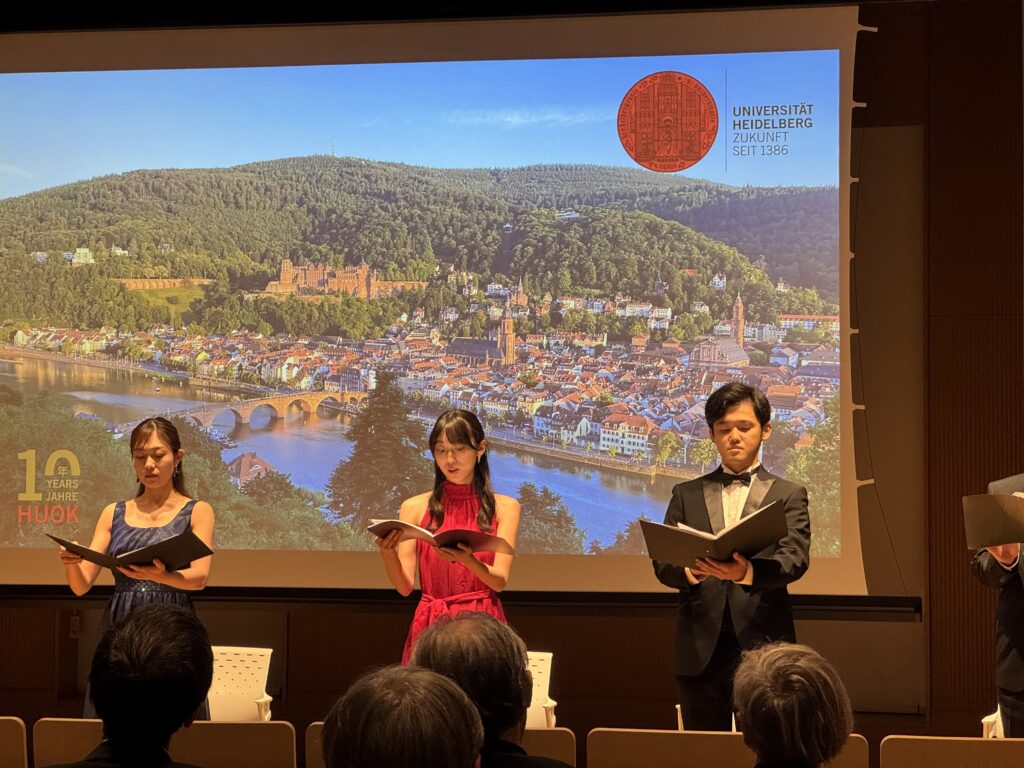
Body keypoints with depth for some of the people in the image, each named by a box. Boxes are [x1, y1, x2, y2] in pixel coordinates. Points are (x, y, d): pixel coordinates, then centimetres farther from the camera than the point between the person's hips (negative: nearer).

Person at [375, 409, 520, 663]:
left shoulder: (504, 507, 5)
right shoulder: (414, 508, 6)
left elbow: (499, 581, -6)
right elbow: (404, 586, 0)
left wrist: (467, 560, -26)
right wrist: (387, 552, -20)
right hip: (430, 625, 1)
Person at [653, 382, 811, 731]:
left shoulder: (788, 495, 9)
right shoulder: (687, 494, 15)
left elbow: (795, 559, -7)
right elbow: (662, 563, 5)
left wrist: (748, 572, -28)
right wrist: (689, 570, -19)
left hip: (763, 647, -2)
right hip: (701, 650, 2)